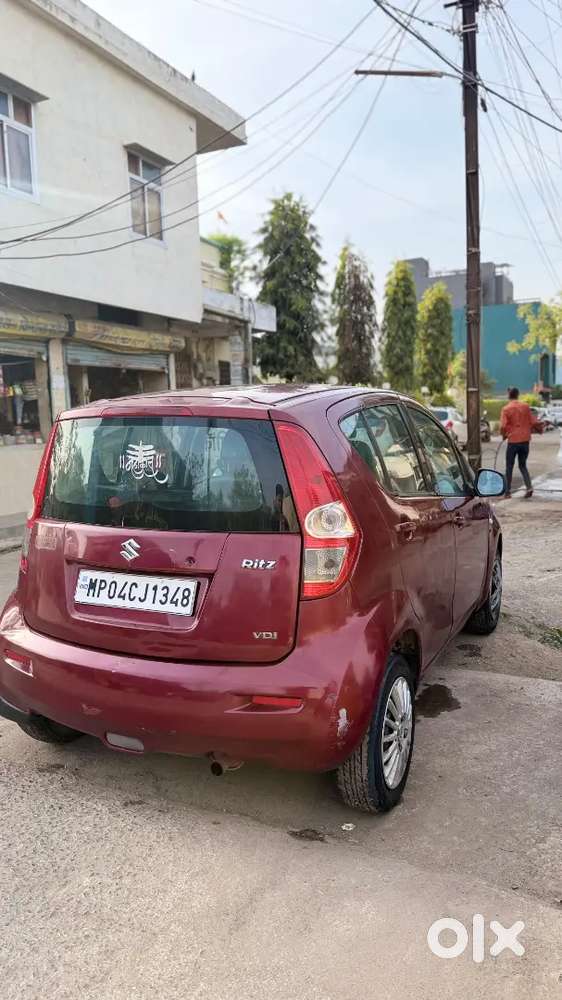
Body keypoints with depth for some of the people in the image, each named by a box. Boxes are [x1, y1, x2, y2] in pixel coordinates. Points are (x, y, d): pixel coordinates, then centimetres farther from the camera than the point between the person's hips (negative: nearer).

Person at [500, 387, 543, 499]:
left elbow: (503, 426, -15)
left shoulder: (506, 409, -7)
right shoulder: (525, 406, 2)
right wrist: (540, 429, 22)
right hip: (525, 440, 3)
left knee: (509, 467, 9)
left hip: (513, 440, -3)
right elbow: (533, 422, 3)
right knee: (523, 465, 15)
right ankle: (529, 487, -4)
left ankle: (508, 491, 9)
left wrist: (504, 435, 5)